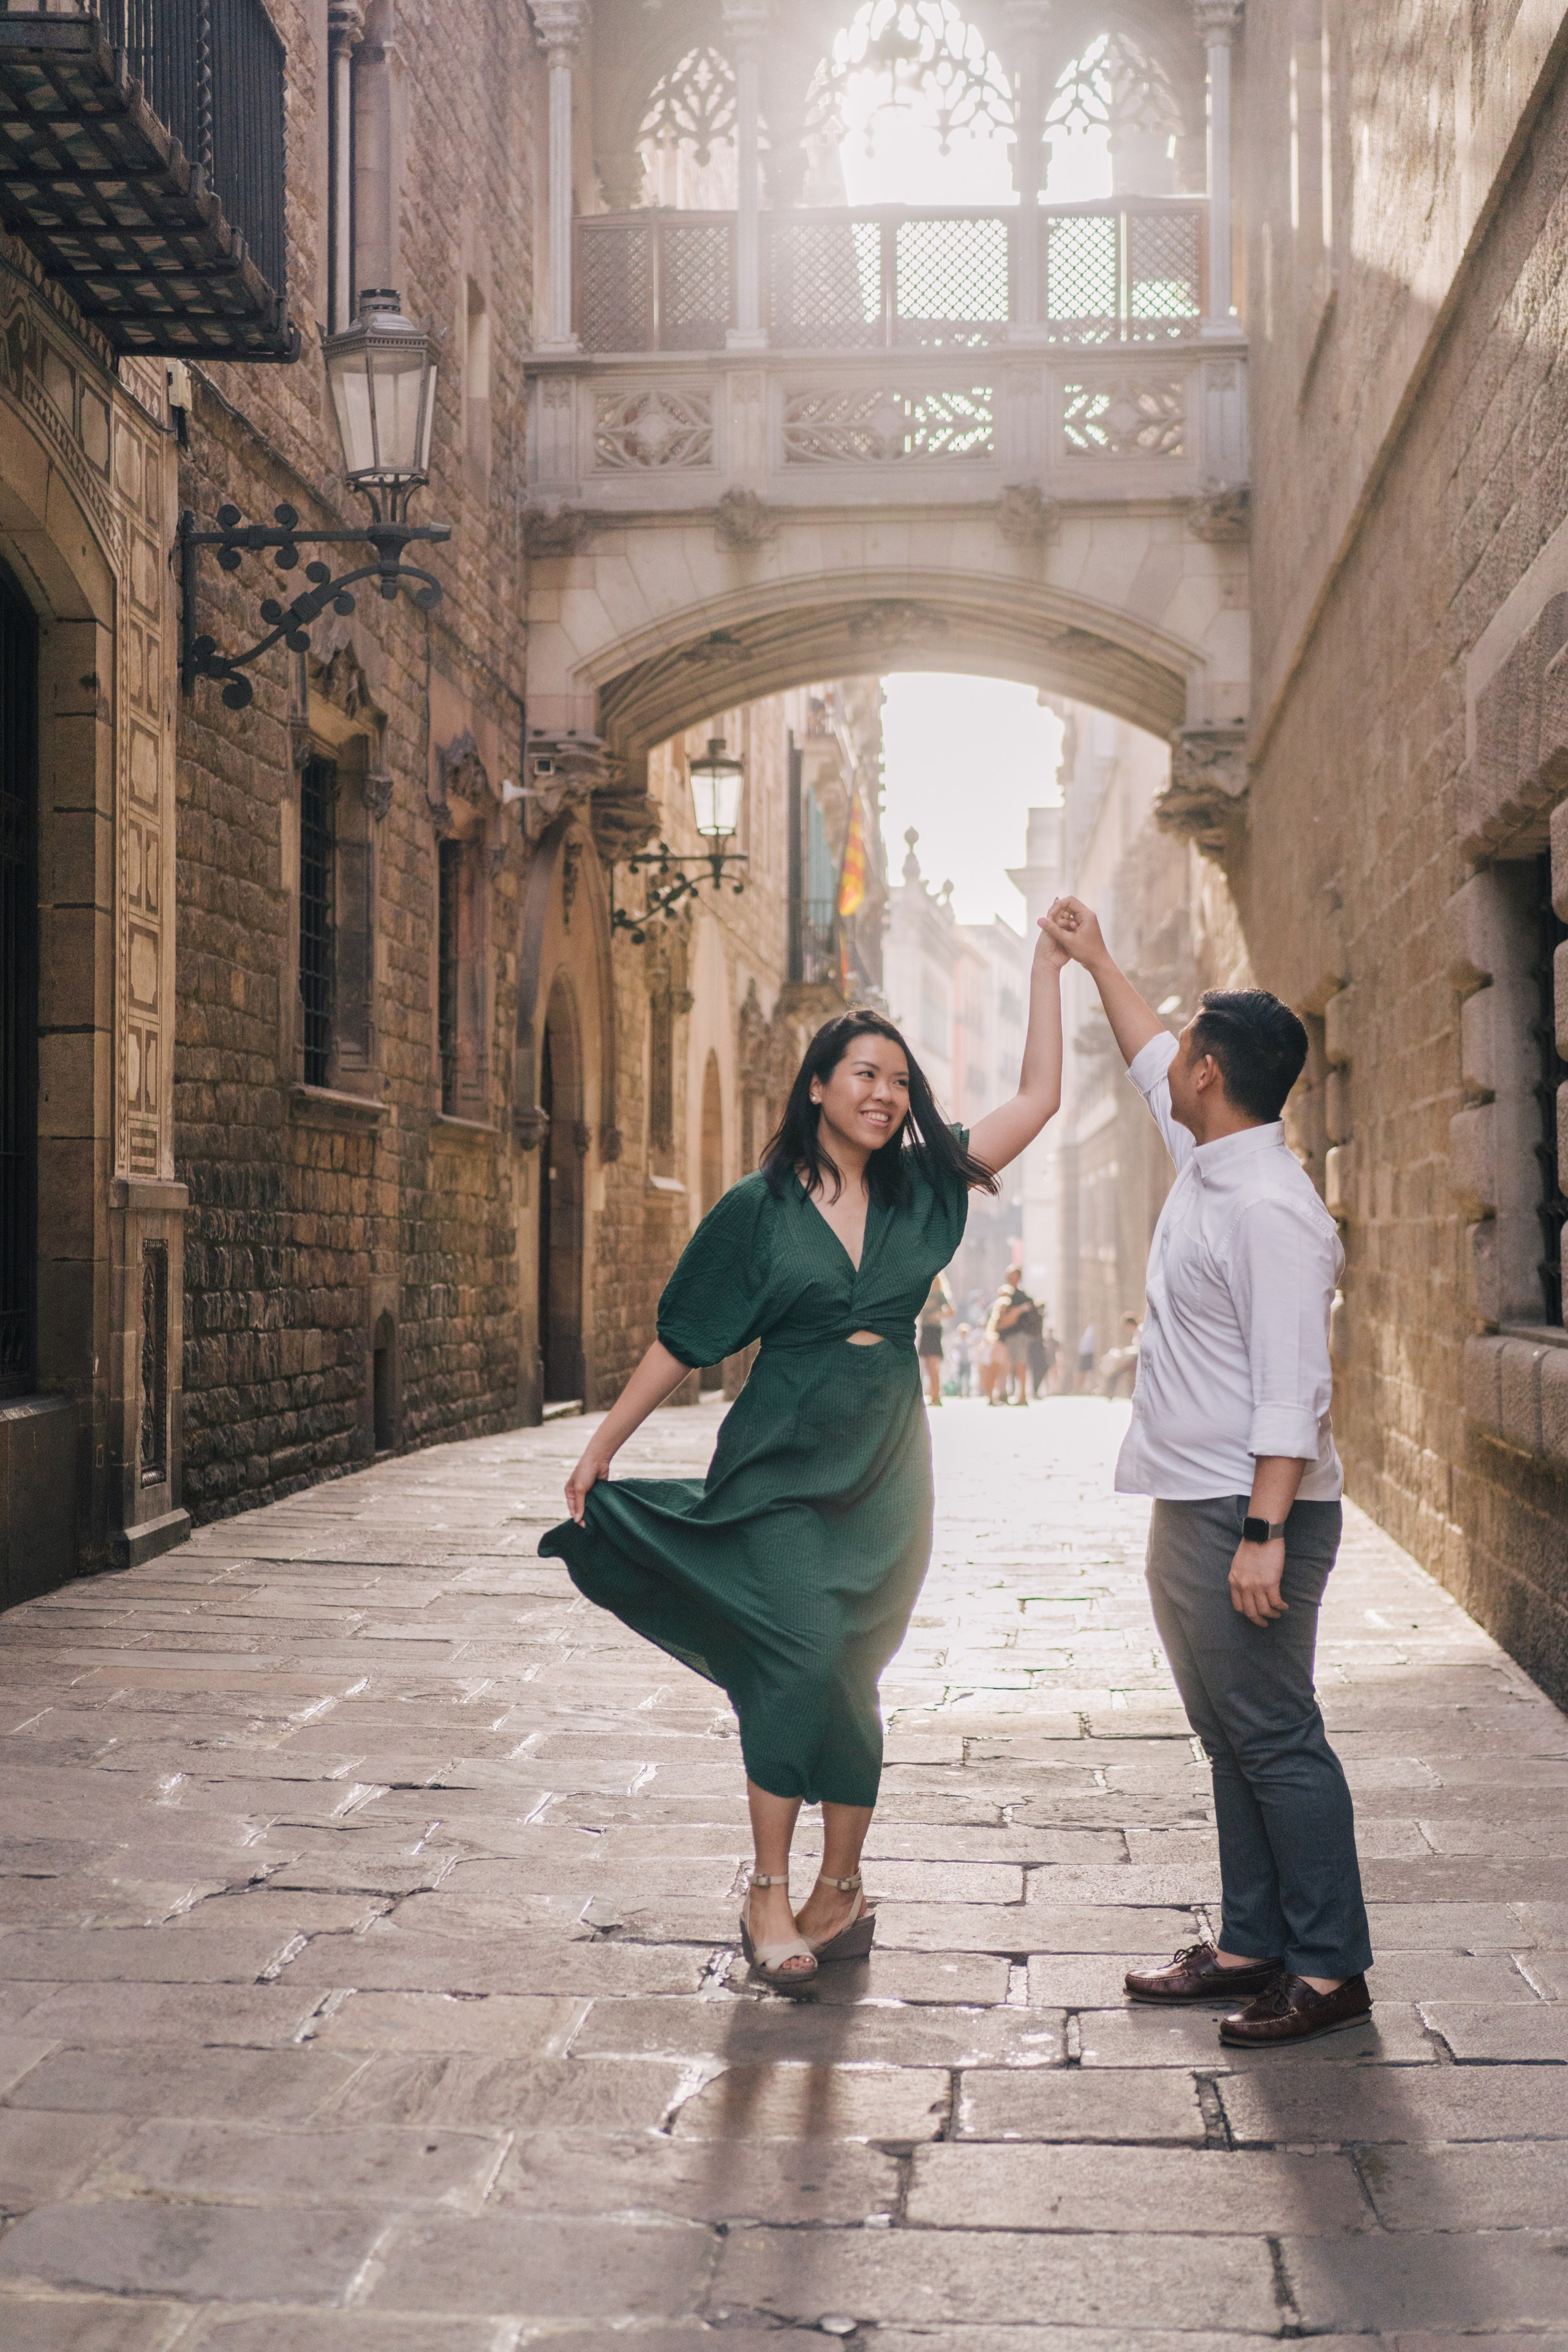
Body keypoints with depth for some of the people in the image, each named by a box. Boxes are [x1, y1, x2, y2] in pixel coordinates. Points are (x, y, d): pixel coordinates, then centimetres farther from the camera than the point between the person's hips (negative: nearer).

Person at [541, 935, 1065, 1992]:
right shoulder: (759, 1209, -3)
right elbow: (683, 1340, 1)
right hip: (781, 1466, -3)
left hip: (886, 1470, 3)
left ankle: (840, 1888, 19)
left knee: (852, 1675, 7)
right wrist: (601, 1448, 0)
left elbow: (1039, 1098, 2)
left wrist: (1048, 965, 0)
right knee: (806, 1654, -17)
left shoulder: (921, 1190, 5)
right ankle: (769, 1894, -6)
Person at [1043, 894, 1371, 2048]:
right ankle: (1255, 1942, 23)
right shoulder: (1210, 1161, 10)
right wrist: (1096, 960, 38)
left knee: (1276, 1737, -5)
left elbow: (1292, 1389, -23)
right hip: (1192, 1509, 10)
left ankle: (1332, 1966, 4)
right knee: (1231, 1738, 14)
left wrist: (1263, 1535, -26)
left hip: (1248, 1517, -10)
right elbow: (1151, 1064, 30)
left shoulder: (1270, 1212, -19)